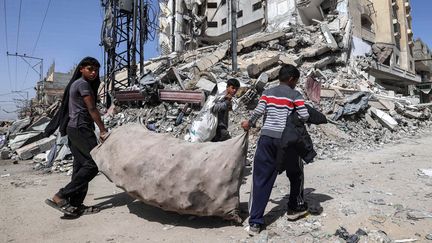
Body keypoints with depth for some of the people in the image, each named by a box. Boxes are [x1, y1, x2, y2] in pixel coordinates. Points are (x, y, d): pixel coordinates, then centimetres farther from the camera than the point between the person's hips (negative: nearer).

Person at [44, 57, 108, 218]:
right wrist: (103, 130, -11)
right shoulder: (83, 84, -7)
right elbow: (91, 109, -12)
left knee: (81, 165, 6)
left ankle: (75, 205, 6)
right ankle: (60, 197, -11)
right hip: (81, 128, -10)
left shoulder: (76, 84, 22)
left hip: (74, 128, 10)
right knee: (93, 163, -11)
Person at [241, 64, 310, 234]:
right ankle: (295, 206, 39)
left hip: (266, 138, 2)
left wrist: (249, 123, 15)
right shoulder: (295, 95, 4)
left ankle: (255, 222, 2)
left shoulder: (267, 92, 11)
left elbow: (258, 111, -1)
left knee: (261, 179, 2)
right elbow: (304, 116, -5)